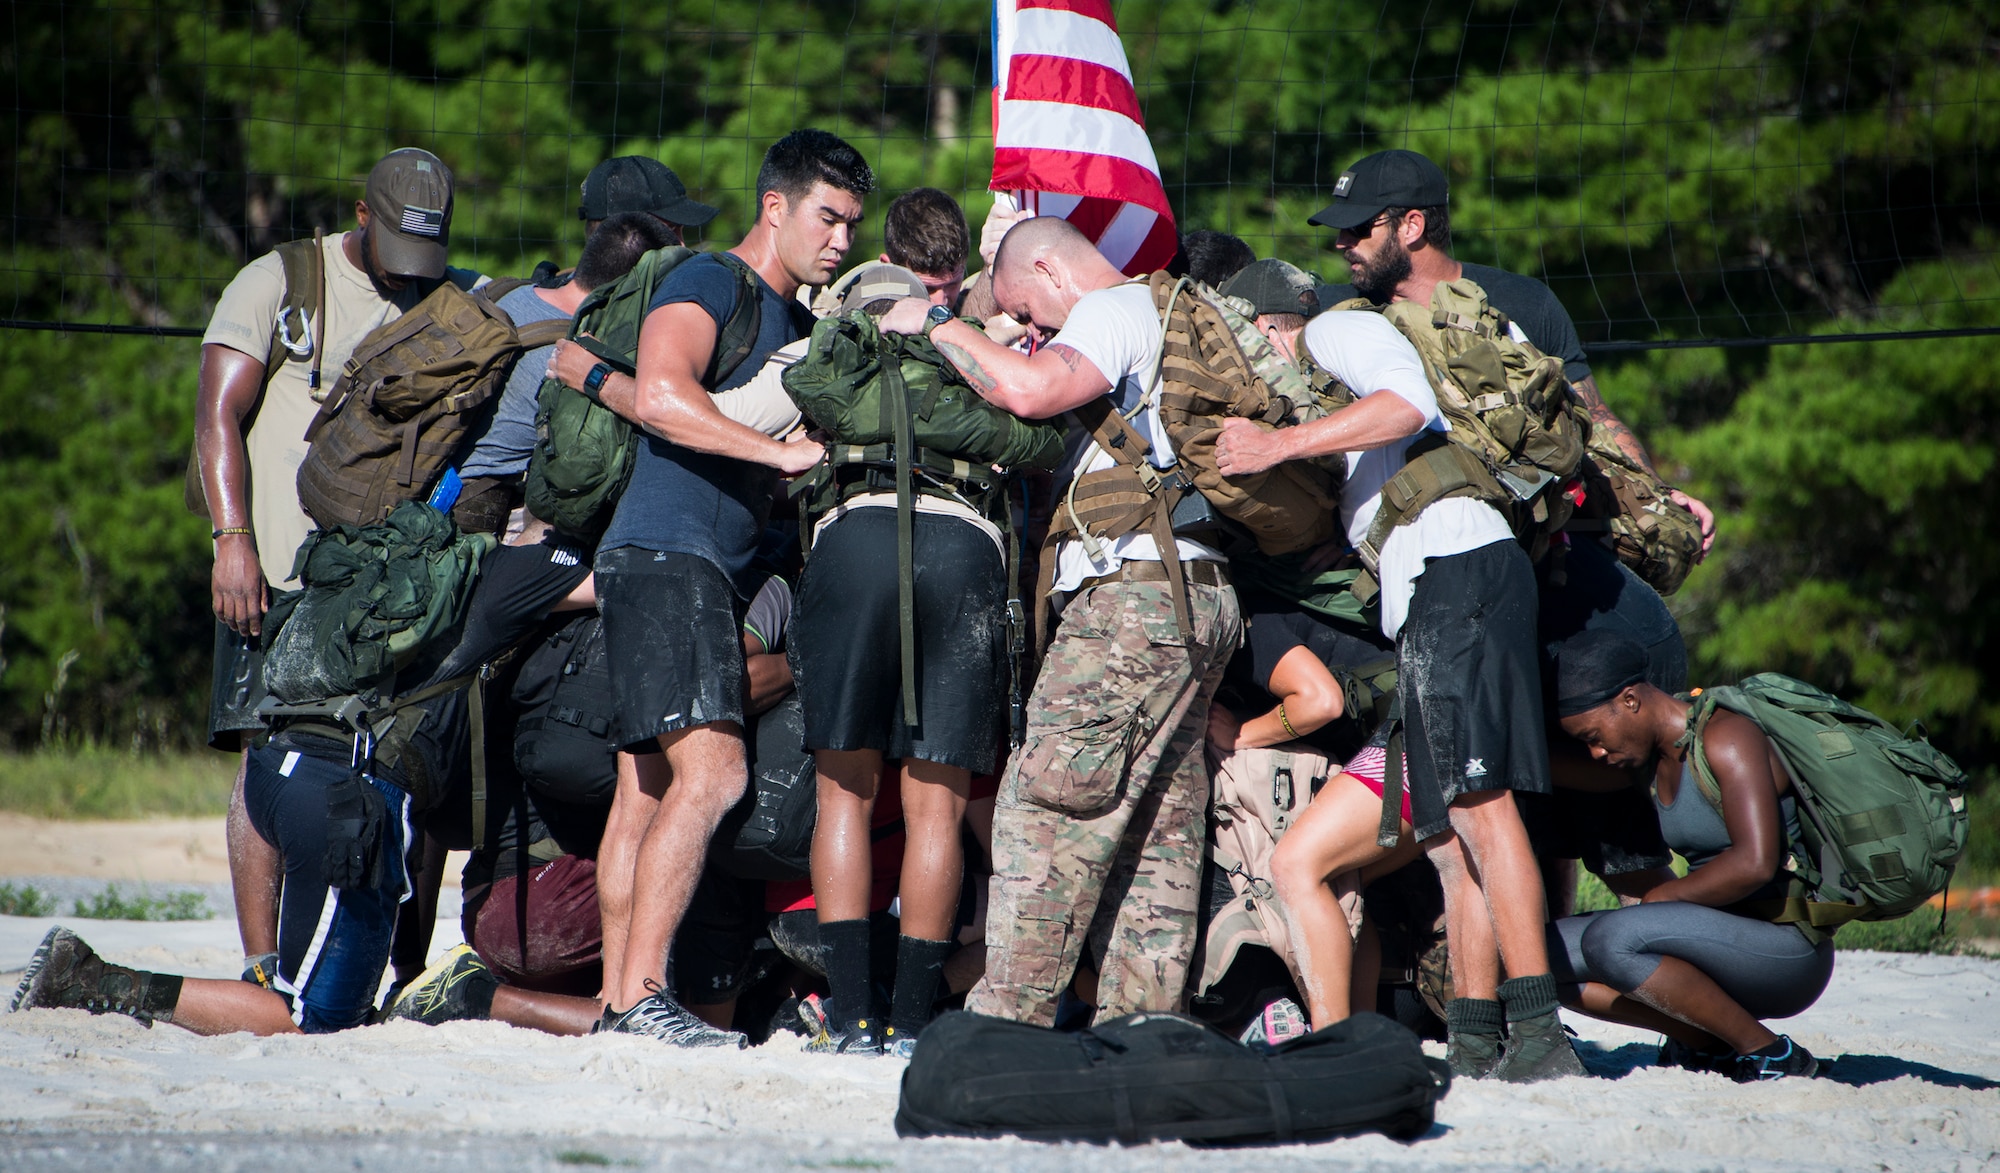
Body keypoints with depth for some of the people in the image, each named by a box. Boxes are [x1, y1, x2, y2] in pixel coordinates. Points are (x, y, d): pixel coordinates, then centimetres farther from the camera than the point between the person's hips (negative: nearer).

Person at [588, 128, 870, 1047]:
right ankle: (640, 996, -22)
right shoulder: (708, 285, -5)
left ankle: (619, 1001, 5)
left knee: (655, 784, 6)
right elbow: (661, 398, -21)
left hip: (715, 571, 10)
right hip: (665, 551, -10)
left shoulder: (796, 323, 24)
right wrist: (783, 451, -20)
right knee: (710, 770, -19)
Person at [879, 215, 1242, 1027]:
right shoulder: (1171, 316, 27)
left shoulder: (1115, 310, -3)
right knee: (1159, 829, 7)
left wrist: (936, 324, -9)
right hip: (1199, 597, 10)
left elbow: (1029, 389, -21)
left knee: (1047, 807, -10)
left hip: (1135, 590, -10)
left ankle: (1009, 1016, -14)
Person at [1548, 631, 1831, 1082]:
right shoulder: (1652, 762, 11)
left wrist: (1663, 896, -13)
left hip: (1786, 952, -9)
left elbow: (1755, 863, -25)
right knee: (1546, 952, 0)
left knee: (1609, 941, -30)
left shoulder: (1727, 737, -14)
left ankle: (1770, 1054, -16)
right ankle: (1710, 1044, -1)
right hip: (1726, 937, 9)